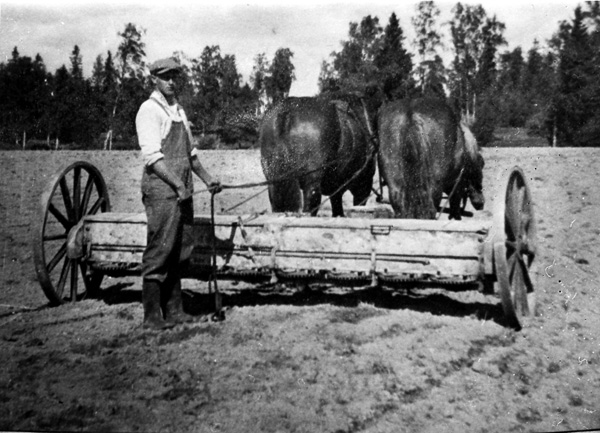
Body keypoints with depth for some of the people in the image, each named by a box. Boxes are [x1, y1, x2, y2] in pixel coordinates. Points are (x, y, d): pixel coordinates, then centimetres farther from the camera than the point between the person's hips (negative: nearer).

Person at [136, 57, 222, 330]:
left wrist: (206, 179, 21)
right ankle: (152, 316, -1)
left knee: (180, 252, 9)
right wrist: (177, 184, -19)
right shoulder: (150, 110, -6)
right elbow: (152, 156, -15)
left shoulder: (178, 110, 19)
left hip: (183, 190, 8)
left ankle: (173, 310, 18)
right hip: (161, 189, -8)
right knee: (159, 251, -7)